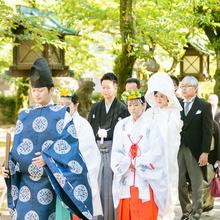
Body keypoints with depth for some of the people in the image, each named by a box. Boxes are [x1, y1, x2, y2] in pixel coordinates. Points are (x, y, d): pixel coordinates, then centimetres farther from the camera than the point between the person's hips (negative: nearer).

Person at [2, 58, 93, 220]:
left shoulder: (62, 115, 0)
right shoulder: (24, 116, 12)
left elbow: (69, 144, -9)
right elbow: (17, 147, 10)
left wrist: (48, 158, -18)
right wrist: (9, 167, -5)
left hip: (50, 180, -3)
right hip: (26, 180, 3)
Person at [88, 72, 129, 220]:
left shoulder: (122, 109, -1)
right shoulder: (96, 108, 15)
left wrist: (105, 133, -6)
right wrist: (98, 133, -4)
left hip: (113, 150, -4)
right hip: (97, 150, 4)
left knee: (111, 185, -3)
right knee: (96, 185, 1)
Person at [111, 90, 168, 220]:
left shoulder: (151, 126, -1)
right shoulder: (121, 125, 9)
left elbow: (156, 152, -8)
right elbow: (116, 152, 5)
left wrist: (137, 163, -9)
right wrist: (128, 164, -10)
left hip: (146, 179, -3)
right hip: (126, 179, 3)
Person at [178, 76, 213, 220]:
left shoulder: (204, 106, -2)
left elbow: (208, 131, -6)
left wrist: (205, 152, -12)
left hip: (195, 150, -3)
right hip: (178, 149, 4)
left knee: (197, 183, 4)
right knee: (179, 182, 6)